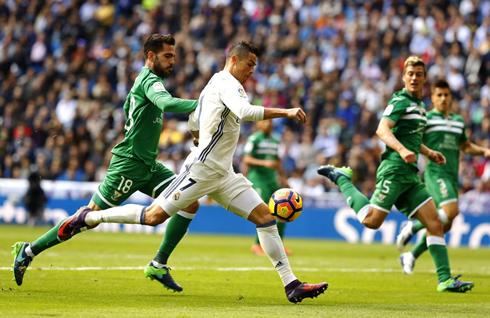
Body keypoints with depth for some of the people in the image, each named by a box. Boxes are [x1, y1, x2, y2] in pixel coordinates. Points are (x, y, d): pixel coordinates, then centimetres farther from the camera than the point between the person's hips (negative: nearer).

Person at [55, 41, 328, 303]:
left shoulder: (215, 84, 19)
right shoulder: (228, 84, -11)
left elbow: (194, 125, 28)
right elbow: (245, 112, -31)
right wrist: (284, 112, -30)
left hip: (222, 175, 10)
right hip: (202, 170, -10)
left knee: (265, 215, -1)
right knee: (154, 216, -6)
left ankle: (292, 285, -5)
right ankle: (89, 217, 13)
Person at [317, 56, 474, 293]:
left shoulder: (419, 105, 22)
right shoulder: (400, 101, -6)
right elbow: (382, 130, -20)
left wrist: (428, 153, 24)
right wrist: (402, 150, -33)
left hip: (410, 175, 8)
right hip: (394, 169, -8)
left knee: (434, 223, -2)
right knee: (371, 221, -11)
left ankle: (445, 279, -4)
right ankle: (342, 179, 10)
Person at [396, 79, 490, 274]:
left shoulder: (458, 121, 18)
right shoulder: (426, 119, -1)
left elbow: (465, 146, 30)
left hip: (452, 177, 7)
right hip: (435, 172, -7)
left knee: (444, 225, 3)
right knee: (451, 211, -27)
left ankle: (411, 256, 17)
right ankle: (413, 227, -6)